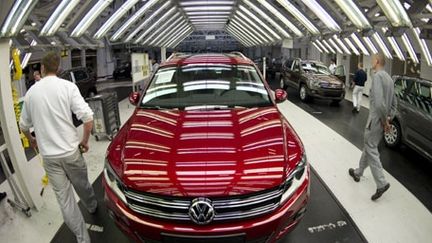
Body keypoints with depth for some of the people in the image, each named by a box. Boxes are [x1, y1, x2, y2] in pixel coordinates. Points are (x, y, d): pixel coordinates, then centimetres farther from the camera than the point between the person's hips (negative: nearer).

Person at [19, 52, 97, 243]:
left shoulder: (31, 92, 2)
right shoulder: (67, 86, -8)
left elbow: (23, 125, 14)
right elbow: (87, 117, -17)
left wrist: (31, 140, 35)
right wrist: (84, 141, 0)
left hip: (48, 155, 2)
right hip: (70, 150, -2)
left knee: (64, 198, 8)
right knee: (82, 185, 22)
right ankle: (92, 206, 49)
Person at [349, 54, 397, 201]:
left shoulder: (377, 76, -17)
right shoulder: (389, 78, 13)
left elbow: (379, 103, -26)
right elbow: (393, 103, 17)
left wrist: (385, 121, -15)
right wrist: (389, 119, 12)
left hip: (376, 120, -9)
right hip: (382, 120, 9)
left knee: (371, 150, -2)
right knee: (369, 147, 19)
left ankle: (381, 183, 0)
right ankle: (358, 173, 32)